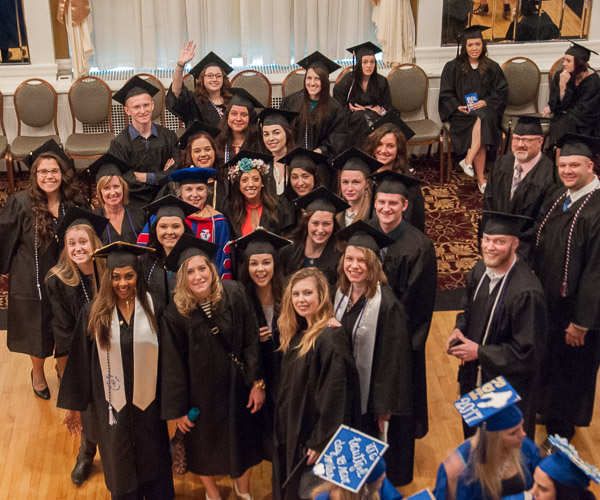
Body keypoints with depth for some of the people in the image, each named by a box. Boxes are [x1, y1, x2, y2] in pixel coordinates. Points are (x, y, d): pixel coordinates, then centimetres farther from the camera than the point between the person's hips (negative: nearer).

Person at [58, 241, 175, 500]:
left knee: (153, 462, 16)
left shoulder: (152, 306, -7)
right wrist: (74, 405, 1)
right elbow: (79, 361, -2)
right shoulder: (94, 312, -7)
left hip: (147, 401, 0)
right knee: (120, 467, 15)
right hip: (111, 404, 0)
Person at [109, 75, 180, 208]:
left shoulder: (168, 137, 8)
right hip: (134, 205, -3)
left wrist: (144, 177, -9)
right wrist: (162, 176, -4)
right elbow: (124, 181, -7)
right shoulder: (119, 144, 0)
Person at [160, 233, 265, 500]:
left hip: (237, 386, 1)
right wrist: (177, 409, -7)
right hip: (201, 391, -1)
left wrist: (257, 383, -10)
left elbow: (251, 341, -9)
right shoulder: (175, 313, -16)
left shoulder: (234, 294, -15)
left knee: (242, 439, 18)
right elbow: (172, 365, -10)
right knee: (205, 446, 19)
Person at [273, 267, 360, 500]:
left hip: (313, 432, -8)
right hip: (293, 427, 8)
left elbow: (335, 394, -24)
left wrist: (320, 442, -21)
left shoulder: (331, 337, -24)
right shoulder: (299, 332, 4)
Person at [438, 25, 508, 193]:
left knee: (482, 118, -36)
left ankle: (468, 160, -36)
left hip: (486, 111, 2)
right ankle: (481, 180, -32)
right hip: (460, 114, -2)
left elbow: (501, 91, 8)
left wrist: (485, 102, -10)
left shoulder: (492, 68, 11)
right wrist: (458, 106, -14)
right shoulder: (452, 67, 5)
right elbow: (446, 94, 4)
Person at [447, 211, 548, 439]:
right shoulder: (481, 270, -8)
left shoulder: (527, 293, -31)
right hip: (474, 377, 7)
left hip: (508, 384, -7)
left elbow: (528, 352, -25)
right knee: (473, 433, 29)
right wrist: (459, 328, -7)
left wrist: (480, 352, -22)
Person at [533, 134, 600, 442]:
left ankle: (562, 430, 35)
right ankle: (548, 412, 48)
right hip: (549, 301, 7)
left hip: (575, 308, -7)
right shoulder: (560, 198, 0)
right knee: (549, 362, 25)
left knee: (571, 370, 13)